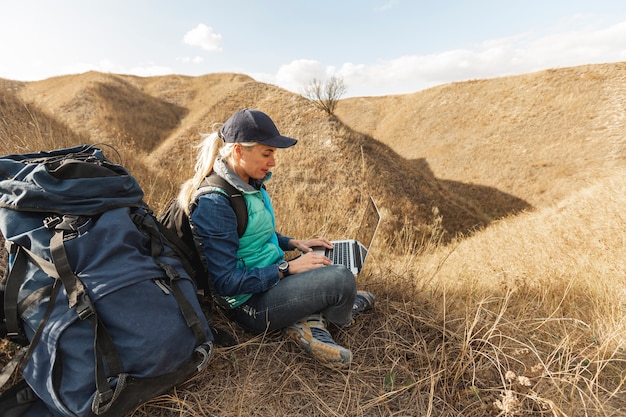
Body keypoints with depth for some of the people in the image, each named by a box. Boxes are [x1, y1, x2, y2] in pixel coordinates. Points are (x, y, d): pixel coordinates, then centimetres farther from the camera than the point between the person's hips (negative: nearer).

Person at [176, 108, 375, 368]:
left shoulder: (251, 183, 3)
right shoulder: (214, 203, -24)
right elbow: (226, 282, -24)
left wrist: (294, 243, 5)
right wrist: (287, 268, -22)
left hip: (269, 278, 10)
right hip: (248, 304, -10)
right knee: (341, 279, -23)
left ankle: (310, 323, -2)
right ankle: (341, 316, 13)